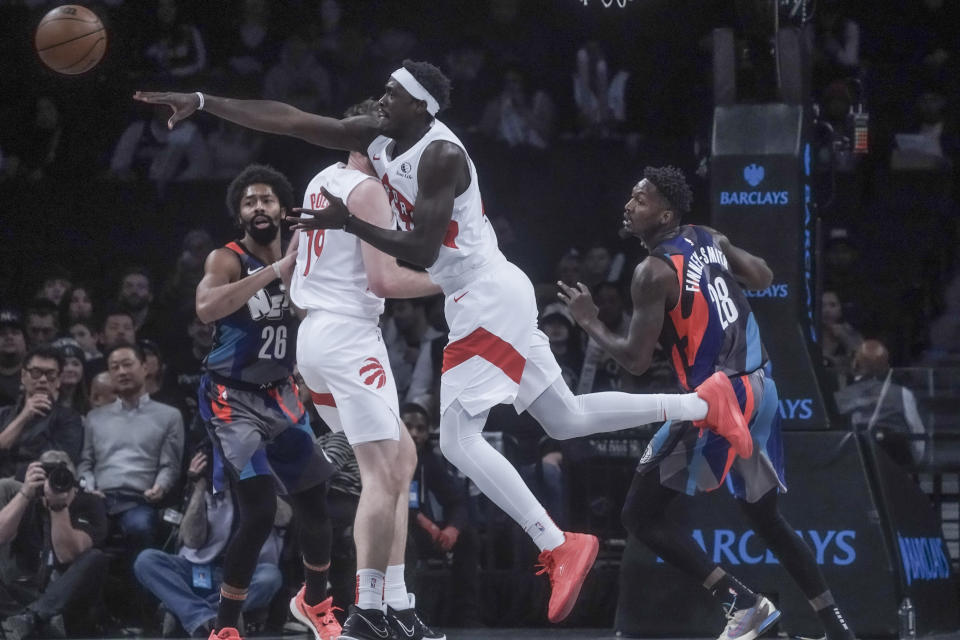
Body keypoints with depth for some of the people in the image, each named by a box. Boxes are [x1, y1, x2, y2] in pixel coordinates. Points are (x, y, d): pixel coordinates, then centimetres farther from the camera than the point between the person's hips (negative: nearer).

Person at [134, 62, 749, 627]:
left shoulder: (440, 155, -19)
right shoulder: (378, 136, 5)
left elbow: (422, 250, -22)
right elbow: (289, 119, 4)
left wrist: (348, 222, -23)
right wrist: (202, 101, 0)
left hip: (487, 300, -10)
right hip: (485, 299, 10)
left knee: (458, 438, -15)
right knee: (568, 420, 16)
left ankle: (560, 547, -16)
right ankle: (704, 402, 22)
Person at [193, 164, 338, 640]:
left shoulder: (299, 263, 5)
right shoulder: (227, 260, -13)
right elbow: (206, 309, -35)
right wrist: (277, 271, -37)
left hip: (280, 396, 7)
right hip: (233, 399, -7)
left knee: (314, 502, 11)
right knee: (259, 514, -18)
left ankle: (315, 601, 38)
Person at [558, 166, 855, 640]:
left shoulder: (654, 272, -14)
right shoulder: (710, 239, 9)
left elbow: (635, 361, -14)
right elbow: (763, 279, 23)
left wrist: (589, 322, 0)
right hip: (759, 389, 9)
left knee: (641, 515, 0)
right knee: (766, 516, 23)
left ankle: (742, 602, -6)